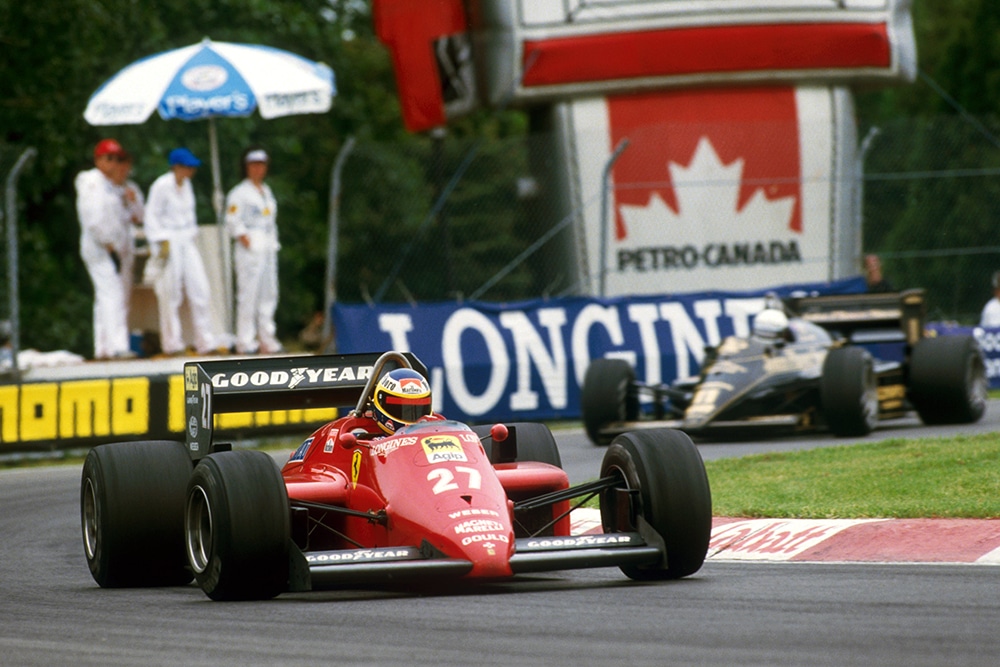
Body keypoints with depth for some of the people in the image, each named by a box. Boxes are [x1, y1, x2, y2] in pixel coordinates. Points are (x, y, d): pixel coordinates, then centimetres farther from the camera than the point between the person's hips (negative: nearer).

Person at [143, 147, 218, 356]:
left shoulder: (186, 185, 11)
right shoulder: (162, 186, -11)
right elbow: (152, 216, -10)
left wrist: (192, 234, 15)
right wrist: (162, 243, -15)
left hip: (186, 243, 7)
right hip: (169, 242, -7)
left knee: (199, 288, 1)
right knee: (171, 294, -3)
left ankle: (204, 342, 4)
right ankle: (172, 344, 5)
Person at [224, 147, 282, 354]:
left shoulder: (267, 192, 20)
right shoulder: (239, 193, -3)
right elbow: (233, 222, -8)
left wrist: (273, 242, 13)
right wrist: (243, 238, -18)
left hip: (268, 249, 8)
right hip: (250, 249, -8)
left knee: (269, 294, 6)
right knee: (248, 294, -10)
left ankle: (266, 338, 11)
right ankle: (245, 341, -9)